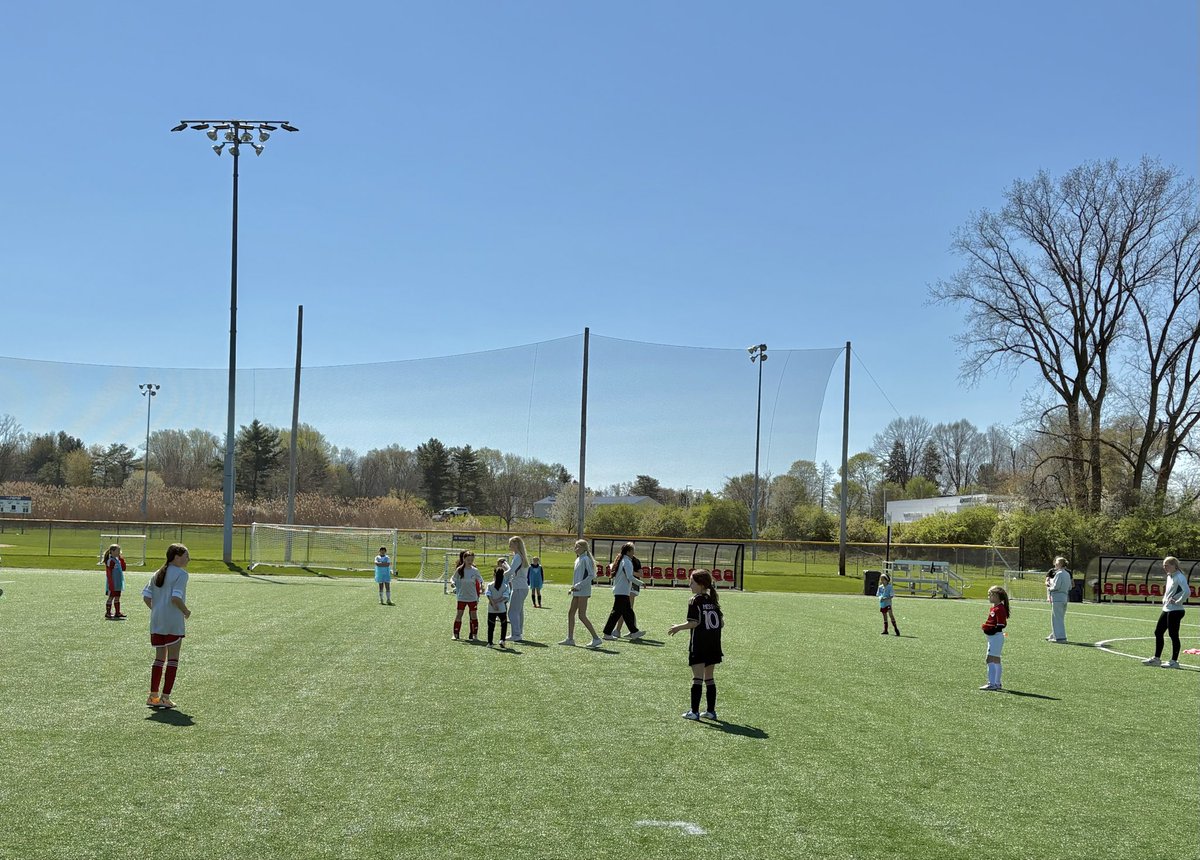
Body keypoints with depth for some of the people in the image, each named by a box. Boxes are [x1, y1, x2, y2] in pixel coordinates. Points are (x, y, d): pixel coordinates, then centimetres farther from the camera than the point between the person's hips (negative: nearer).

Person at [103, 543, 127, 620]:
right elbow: (108, 574, -18)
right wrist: (111, 584, -21)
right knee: (111, 597, -1)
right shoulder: (110, 561, -15)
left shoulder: (117, 560, 12)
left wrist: (122, 560, 3)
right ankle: (108, 613, 6)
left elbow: (123, 569, 16)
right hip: (112, 584, -9)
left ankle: (117, 612, 19)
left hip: (118, 584, 9)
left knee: (117, 597, 12)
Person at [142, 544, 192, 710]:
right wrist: (186, 611, -7)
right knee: (173, 659, 0)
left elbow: (146, 595, 10)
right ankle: (165, 697, -2)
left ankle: (153, 696, 16)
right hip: (173, 622, -7)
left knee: (159, 657, 15)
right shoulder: (181, 574, -10)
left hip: (156, 621, 7)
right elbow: (176, 597, -21)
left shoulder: (158, 574, 14)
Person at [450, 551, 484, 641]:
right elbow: (453, 578, 5)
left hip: (472, 597, 0)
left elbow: (480, 580, 4)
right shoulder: (459, 570, -3)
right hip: (462, 596, 0)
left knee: (474, 615, 1)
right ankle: (456, 634, 11)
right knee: (459, 614, 2)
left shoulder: (475, 570, -3)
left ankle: (475, 634, 9)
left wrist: (482, 586, -15)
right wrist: (452, 582, -17)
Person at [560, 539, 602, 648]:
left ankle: (596, 638, -6)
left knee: (582, 615, -10)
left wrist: (578, 586, -20)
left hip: (583, 591, -10)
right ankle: (570, 638, 15)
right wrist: (573, 588, 14)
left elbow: (591, 575, -19)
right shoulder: (578, 560, 16)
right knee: (571, 613, 10)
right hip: (577, 591, 10)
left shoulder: (585, 559, -12)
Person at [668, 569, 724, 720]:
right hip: (714, 646, 6)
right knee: (709, 678, 13)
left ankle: (694, 711, -3)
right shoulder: (713, 600, 9)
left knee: (697, 678, -4)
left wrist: (678, 627, -2)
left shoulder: (695, 601, -10)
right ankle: (711, 711, 14)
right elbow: (721, 622, 9)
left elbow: (693, 623, -16)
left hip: (699, 646, -6)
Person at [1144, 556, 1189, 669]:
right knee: (1158, 632, 12)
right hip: (1166, 609, 10)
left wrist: (1178, 602, -20)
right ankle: (1156, 658, 20)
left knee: (1173, 635, -4)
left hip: (1175, 611, -10)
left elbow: (1187, 592, -30)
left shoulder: (1179, 577, -15)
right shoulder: (1169, 577, 14)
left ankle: (1174, 661, 3)